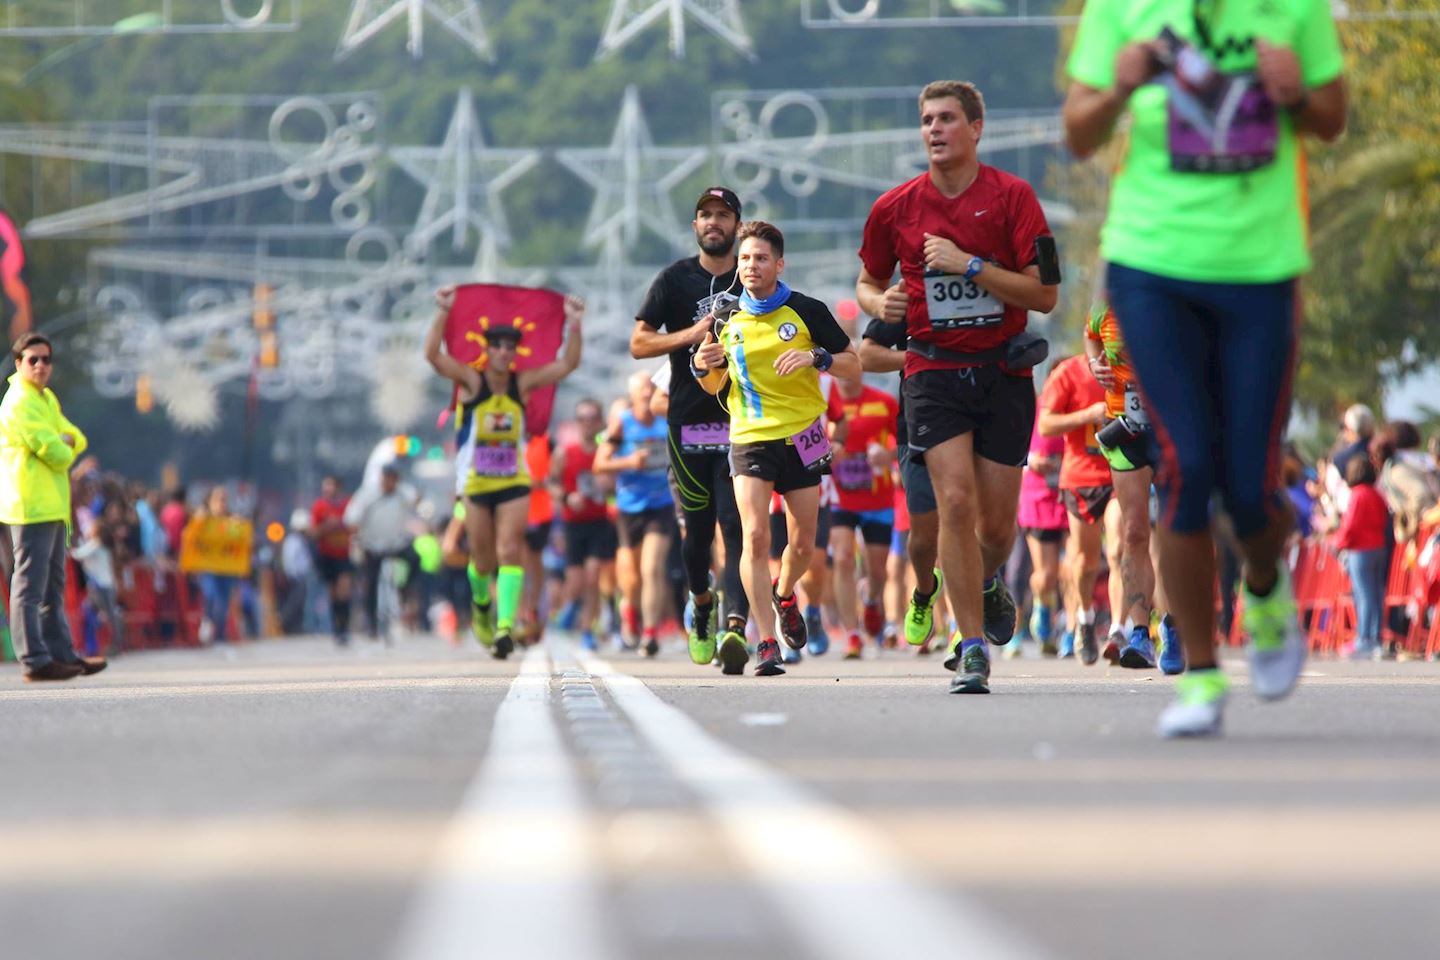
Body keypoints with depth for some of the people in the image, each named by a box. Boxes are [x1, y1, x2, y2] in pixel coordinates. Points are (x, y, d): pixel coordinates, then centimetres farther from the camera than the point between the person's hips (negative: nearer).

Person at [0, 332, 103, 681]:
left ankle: (61, 654, 21)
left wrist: (66, 439, -6)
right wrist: (65, 451, 2)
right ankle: (35, 661, -9)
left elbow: (76, 440, 16)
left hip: (52, 505, 10)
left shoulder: (46, 398, 19)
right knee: (30, 584, -9)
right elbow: (54, 453, -19)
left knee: (53, 586, 15)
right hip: (32, 504, -10)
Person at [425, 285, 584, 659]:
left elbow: (568, 363, -1)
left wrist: (574, 325, -14)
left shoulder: (523, 383, 2)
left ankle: (505, 626, -19)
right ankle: (481, 602, 41)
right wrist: (443, 313, -27)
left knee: (510, 551, -14)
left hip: (515, 481, 1)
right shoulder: (471, 381, -4)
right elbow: (433, 354, -17)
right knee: (483, 559, 8)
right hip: (476, 483, -1)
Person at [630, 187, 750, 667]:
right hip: (688, 420, 1)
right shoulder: (675, 279, 5)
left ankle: (736, 623, -23)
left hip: (741, 422, -1)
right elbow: (639, 343, 2)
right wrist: (691, 335, -12)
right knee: (696, 528, 7)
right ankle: (701, 605, 34)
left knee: (736, 524, -13)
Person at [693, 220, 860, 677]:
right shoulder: (727, 318, 4)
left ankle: (784, 595, 41)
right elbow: (715, 386, 17)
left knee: (803, 543, 7)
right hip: (749, 437, 0)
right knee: (755, 536, -16)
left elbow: (854, 365, 1)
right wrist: (703, 367, -6)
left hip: (801, 437, 0)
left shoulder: (807, 311, -3)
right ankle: (766, 643, -14)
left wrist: (817, 357, -18)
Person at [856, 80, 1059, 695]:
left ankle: (987, 585, 40)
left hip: (1003, 369, 0)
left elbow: (1043, 294, -9)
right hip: (934, 372, 0)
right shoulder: (895, 208, 3)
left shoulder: (1011, 196, -4)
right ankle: (973, 650, -11)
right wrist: (879, 303, -5)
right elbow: (868, 281, 19)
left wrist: (969, 264, -18)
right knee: (955, 501, -17)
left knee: (997, 523, 3)